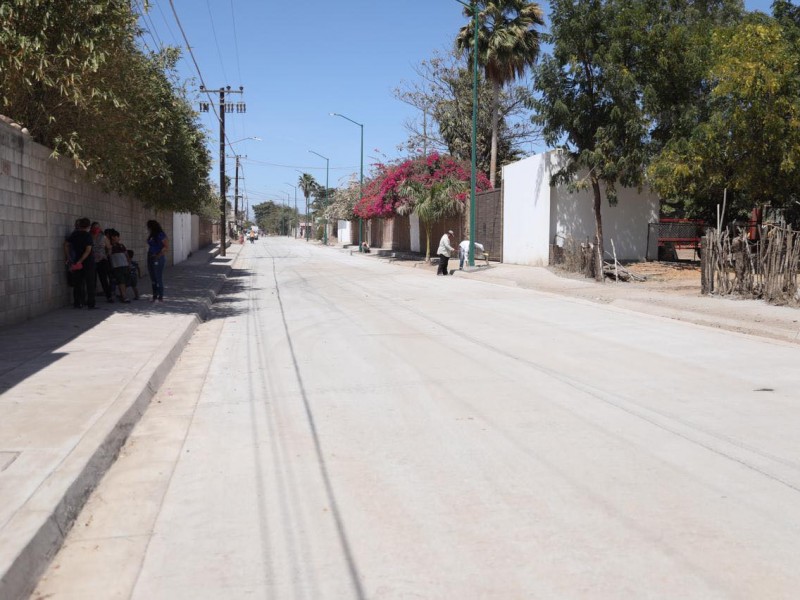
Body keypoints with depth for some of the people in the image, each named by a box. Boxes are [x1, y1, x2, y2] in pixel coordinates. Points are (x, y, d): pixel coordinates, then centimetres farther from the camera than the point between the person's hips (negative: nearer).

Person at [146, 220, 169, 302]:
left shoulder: (161, 235, -11)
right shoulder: (151, 236, 12)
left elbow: (167, 247, -15)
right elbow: (150, 246, 17)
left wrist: (159, 255, -16)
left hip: (158, 258, -8)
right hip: (151, 258, 8)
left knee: (158, 277, -4)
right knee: (152, 278, 10)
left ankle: (160, 297, 2)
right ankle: (154, 296, 17)